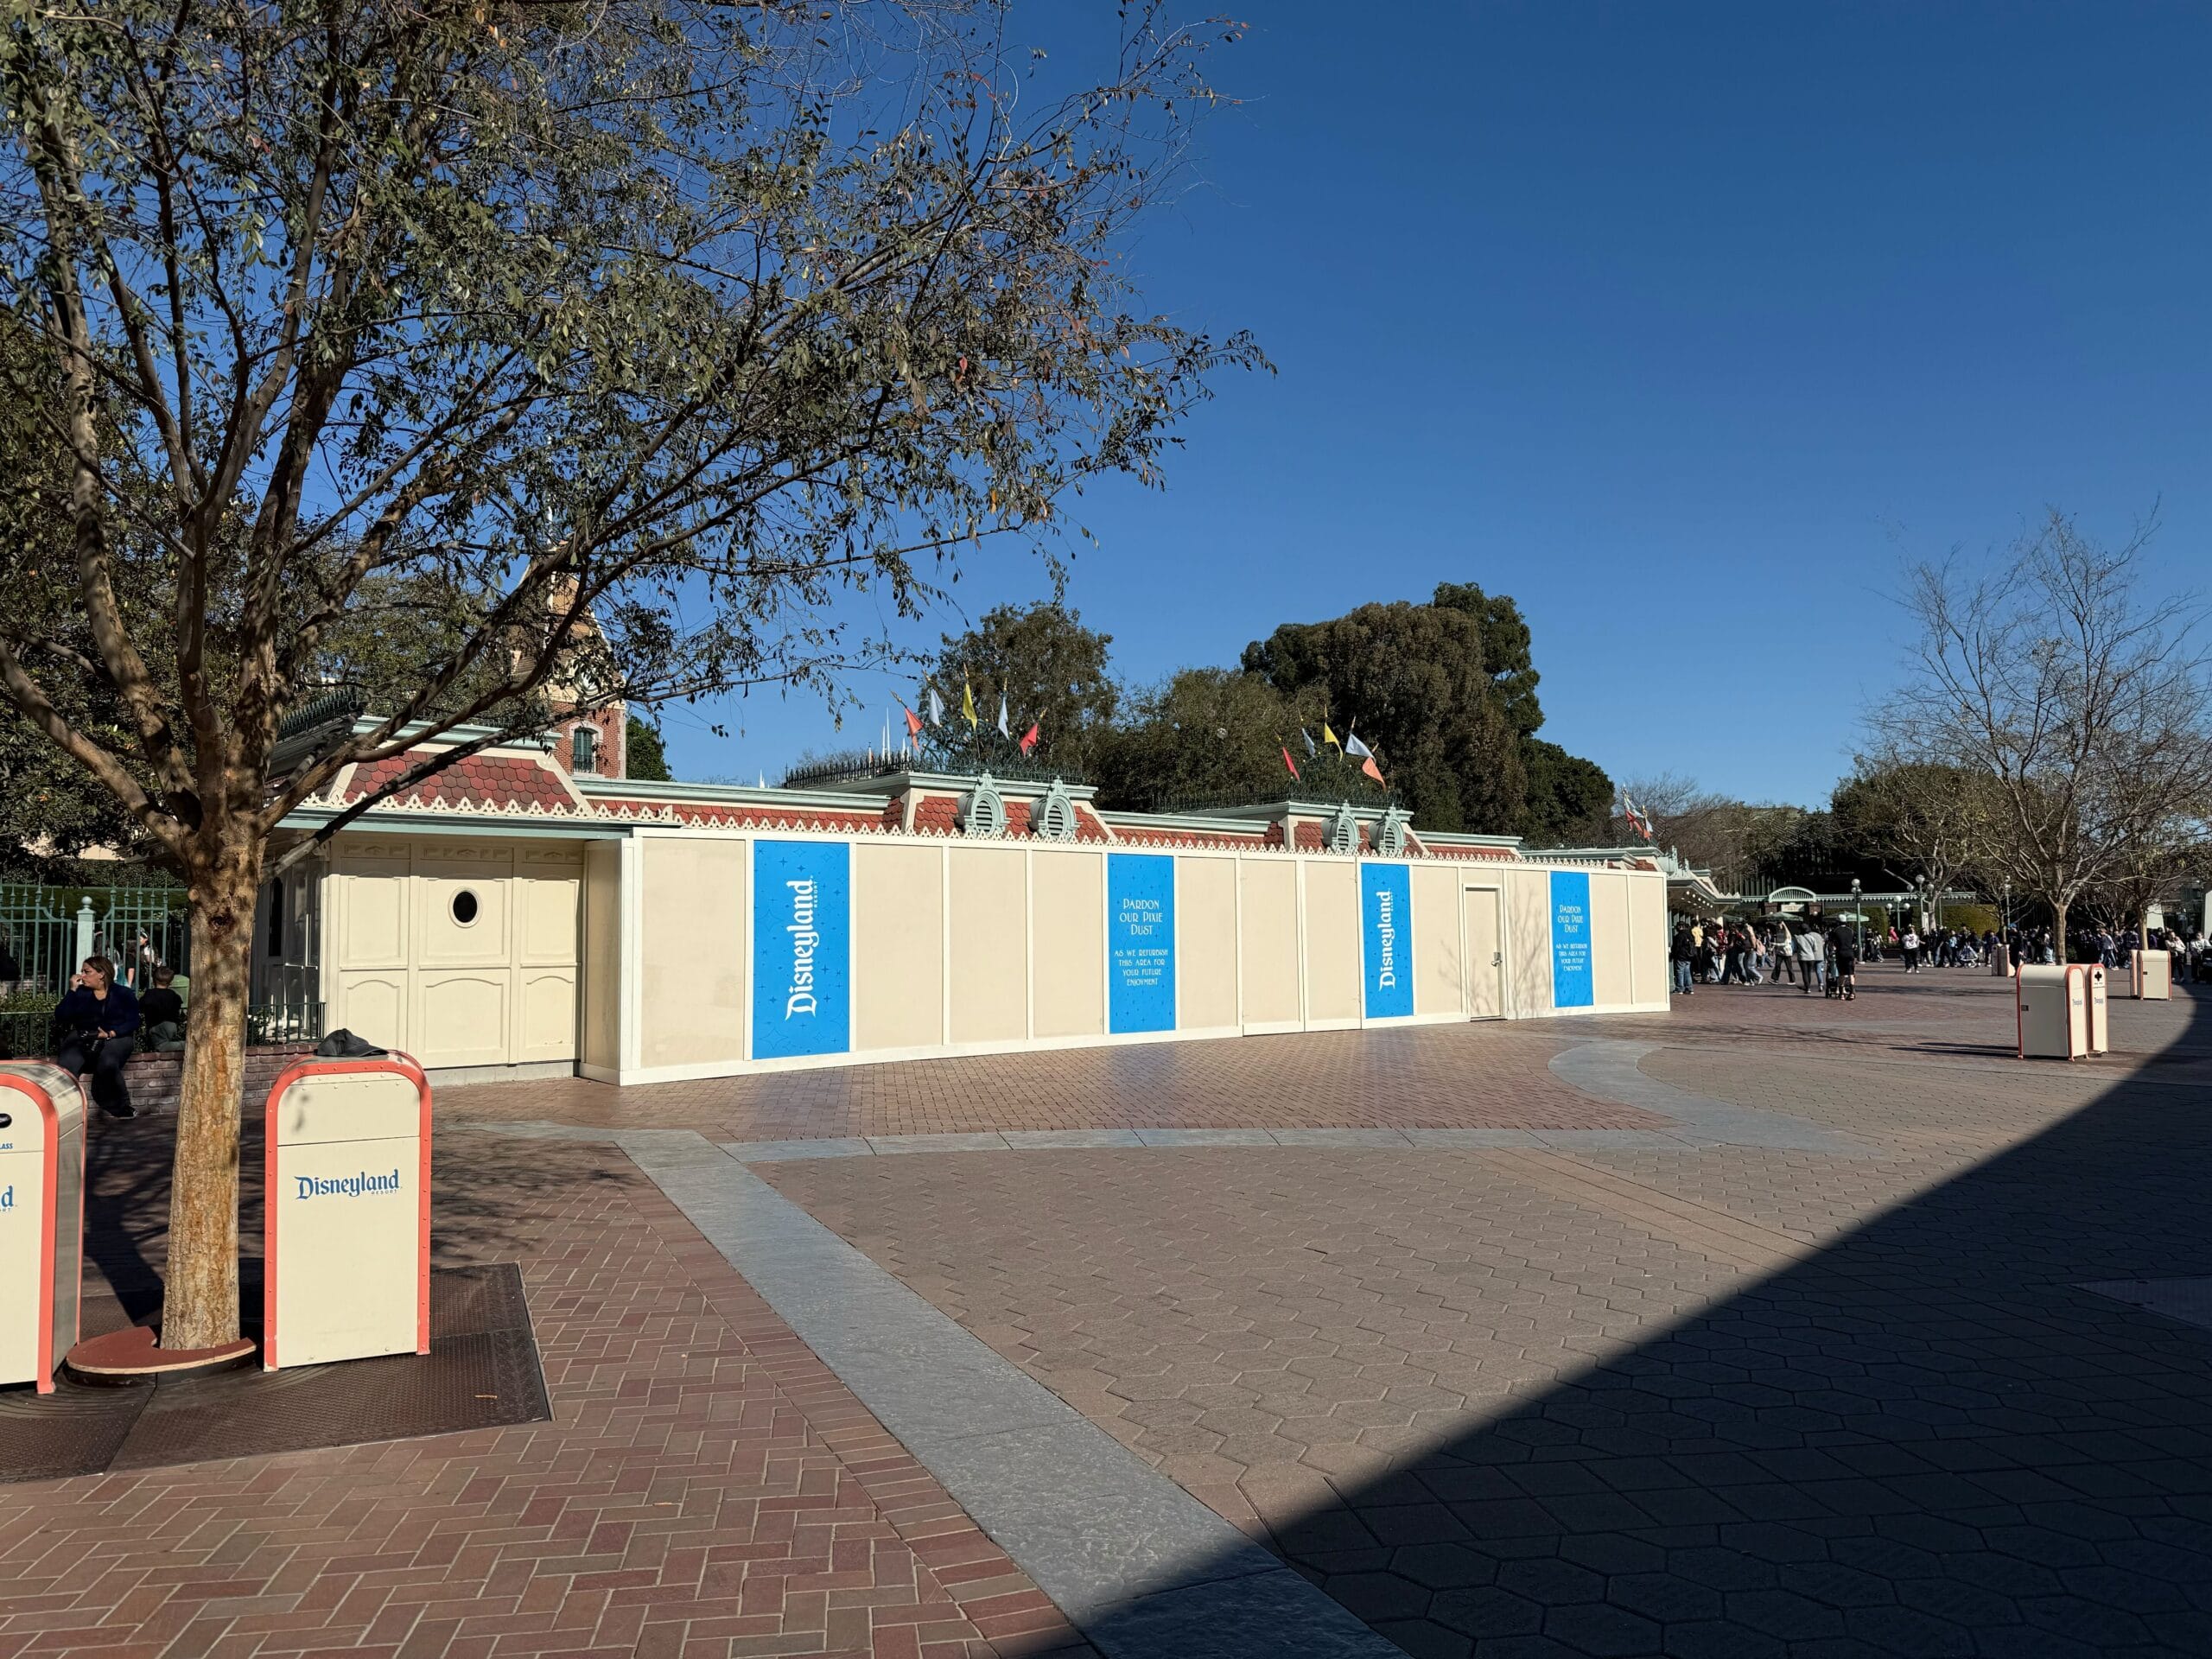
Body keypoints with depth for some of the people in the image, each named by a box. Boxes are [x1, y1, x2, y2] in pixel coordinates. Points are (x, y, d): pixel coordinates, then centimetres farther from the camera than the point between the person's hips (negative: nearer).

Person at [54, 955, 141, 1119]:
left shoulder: (123, 994, 11)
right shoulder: (80, 993, 18)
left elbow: (133, 1022, 0)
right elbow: (60, 1018, 5)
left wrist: (111, 1033, -16)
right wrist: (72, 990, 2)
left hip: (116, 1038, -3)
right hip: (82, 1037, 3)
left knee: (107, 1063, -36)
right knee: (66, 1065, -32)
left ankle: (119, 1106, -18)